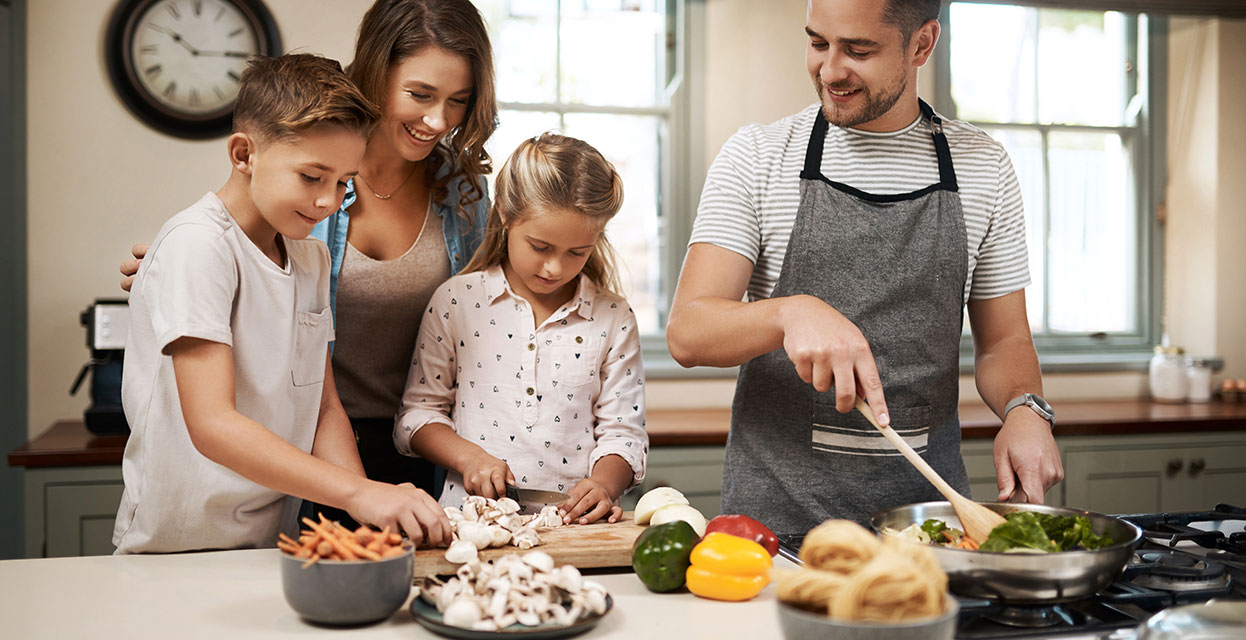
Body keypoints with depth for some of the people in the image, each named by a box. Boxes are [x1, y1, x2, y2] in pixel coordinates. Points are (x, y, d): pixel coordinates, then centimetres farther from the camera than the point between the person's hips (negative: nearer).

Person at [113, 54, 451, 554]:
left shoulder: (311, 257, 12)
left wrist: (369, 513, -6)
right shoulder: (197, 243, -14)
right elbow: (212, 425, -21)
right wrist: (358, 493, -27)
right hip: (181, 550, -6)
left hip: (273, 544, 6)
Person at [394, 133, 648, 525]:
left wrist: (603, 484, -12)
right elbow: (417, 413, 9)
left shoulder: (613, 318, 5)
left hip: (575, 522, 3)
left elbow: (622, 432, 7)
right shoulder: (456, 301, 4)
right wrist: (468, 456, -8)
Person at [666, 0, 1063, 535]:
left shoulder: (982, 166, 6)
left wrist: (1024, 408, -10)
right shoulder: (755, 156, -1)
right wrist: (791, 312, -30)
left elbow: (1003, 340, 12)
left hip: (925, 498, 2)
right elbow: (686, 334, -10)